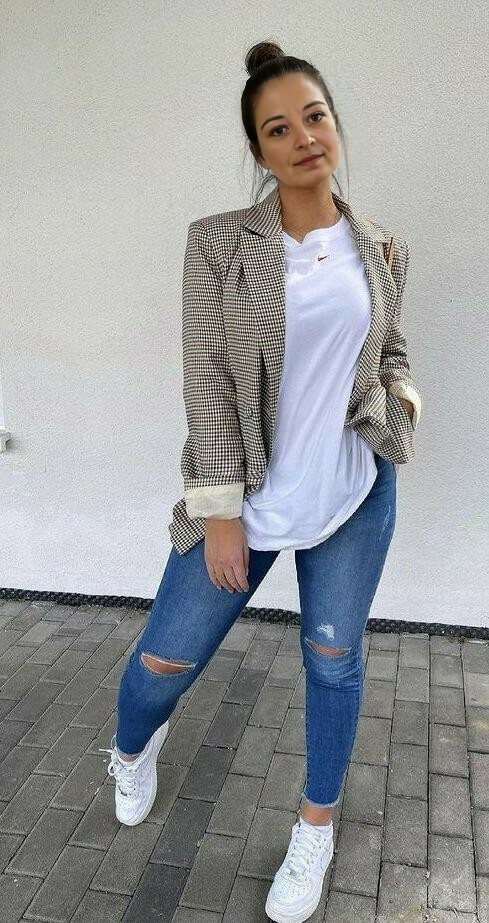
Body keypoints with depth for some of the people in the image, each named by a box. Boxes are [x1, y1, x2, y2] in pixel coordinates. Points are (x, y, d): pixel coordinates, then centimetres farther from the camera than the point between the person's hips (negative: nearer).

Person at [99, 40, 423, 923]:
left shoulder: (381, 250, 4)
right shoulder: (219, 241, -6)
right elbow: (206, 380, -9)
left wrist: (401, 400, -6)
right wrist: (220, 511, -12)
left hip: (354, 492, 3)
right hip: (250, 497, -2)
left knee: (334, 658, 13)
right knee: (165, 658, 8)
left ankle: (316, 825, 39)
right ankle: (133, 749, 47)